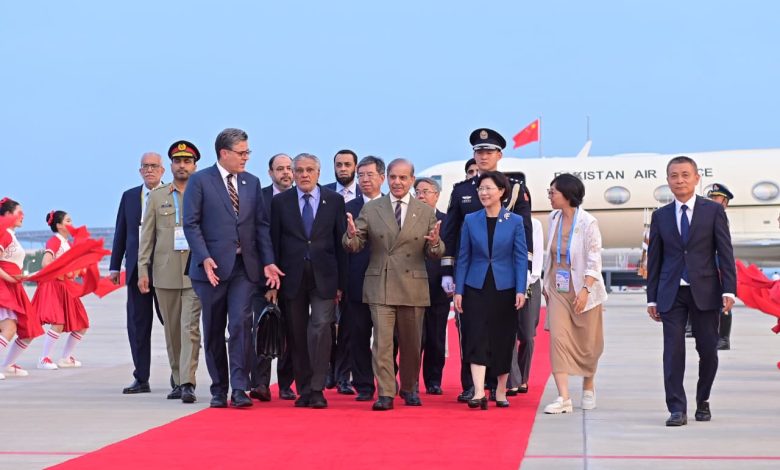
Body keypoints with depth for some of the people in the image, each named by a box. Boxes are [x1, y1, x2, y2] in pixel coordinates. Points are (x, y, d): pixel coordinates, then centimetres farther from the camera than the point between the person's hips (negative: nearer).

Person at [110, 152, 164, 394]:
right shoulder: (129, 197, 13)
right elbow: (121, 233, 14)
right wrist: (115, 266, 10)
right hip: (136, 269, 4)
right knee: (138, 324, 4)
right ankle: (141, 379, 10)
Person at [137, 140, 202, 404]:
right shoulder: (157, 197, 11)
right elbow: (147, 236, 10)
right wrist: (142, 270, 2)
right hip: (165, 272, 3)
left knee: (190, 328, -11)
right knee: (171, 330, 9)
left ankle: (187, 383, -14)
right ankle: (177, 380, 20)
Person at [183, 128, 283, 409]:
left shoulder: (252, 183, 13)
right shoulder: (200, 181, -1)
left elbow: (261, 225, 12)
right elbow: (191, 224, -5)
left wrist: (268, 262, 2)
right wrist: (204, 258, -17)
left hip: (245, 267, 2)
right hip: (212, 267, -2)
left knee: (241, 324, -12)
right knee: (214, 330, 5)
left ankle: (239, 389, -11)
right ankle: (219, 389, 15)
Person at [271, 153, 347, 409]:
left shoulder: (334, 201, 5)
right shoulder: (280, 202, 7)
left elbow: (341, 242, 4)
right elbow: (275, 242, 6)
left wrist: (341, 282, 0)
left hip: (324, 276, -1)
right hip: (293, 276, 1)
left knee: (321, 327, -14)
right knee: (297, 334, 5)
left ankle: (317, 389, -11)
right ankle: (303, 389, 13)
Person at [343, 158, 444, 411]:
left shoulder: (426, 212, 6)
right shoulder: (370, 209, 4)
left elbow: (435, 253, 5)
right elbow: (354, 246, 0)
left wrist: (434, 243, -18)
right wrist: (351, 235, -23)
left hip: (413, 287, 1)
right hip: (380, 285, -1)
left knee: (411, 342, 11)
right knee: (382, 341, -8)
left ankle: (409, 388, 29)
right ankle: (385, 394, -5)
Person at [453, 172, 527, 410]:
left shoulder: (515, 221, 1)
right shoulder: (470, 220, 5)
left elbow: (521, 257, 0)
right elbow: (463, 257, 6)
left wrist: (520, 290, -8)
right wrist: (458, 290, 1)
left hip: (504, 289, 0)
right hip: (476, 288, 1)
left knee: (503, 340, 6)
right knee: (477, 339, -9)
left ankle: (501, 392, 18)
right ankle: (479, 392, -15)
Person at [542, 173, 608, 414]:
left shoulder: (588, 223, -14)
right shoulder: (553, 219, 3)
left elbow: (594, 261, -15)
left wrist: (585, 290, -22)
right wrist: (547, 284, 14)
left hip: (583, 290, -4)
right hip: (558, 289, 4)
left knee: (588, 343, 8)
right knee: (558, 338, -9)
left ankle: (588, 387, 32)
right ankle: (563, 397, -11)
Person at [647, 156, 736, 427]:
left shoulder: (713, 210, 3)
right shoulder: (661, 216, 9)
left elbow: (725, 252, 0)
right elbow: (654, 259, 10)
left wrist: (728, 290, -9)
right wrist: (652, 298, 6)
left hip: (705, 291, -1)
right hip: (672, 293, 1)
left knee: (708, 351, 3)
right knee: (673, 351, -6)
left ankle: (702, 402, 24)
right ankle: (677, 409, -2)